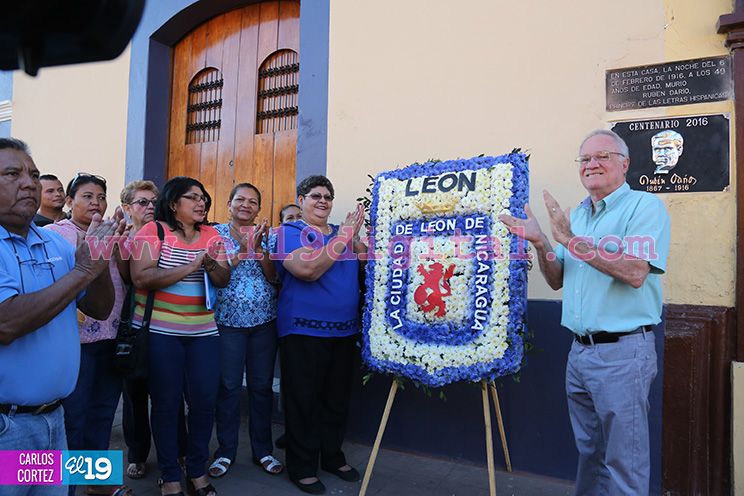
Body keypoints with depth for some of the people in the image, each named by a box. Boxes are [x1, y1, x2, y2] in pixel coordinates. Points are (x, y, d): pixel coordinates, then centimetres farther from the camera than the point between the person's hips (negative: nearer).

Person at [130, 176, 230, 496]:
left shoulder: (212, 235, 10)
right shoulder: (153, 231, -4)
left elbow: (224, 280, 7)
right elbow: (140, 277, -17)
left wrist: (210, 265, -14)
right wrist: (191, 266, -18)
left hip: (203, 330, 4)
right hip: (159, 330, -4)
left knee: (205, 400, 5)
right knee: (166, 402, 5)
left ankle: (197, 469, 26)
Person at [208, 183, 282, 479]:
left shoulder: (265, 234, 6)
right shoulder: (216, 233, 3)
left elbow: (273, 275, -3)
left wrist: (258, 247, -16)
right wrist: (241, 250, -19)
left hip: (264, 321, 2)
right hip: (227, 321, -1)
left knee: (262, 386, 9)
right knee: (228, 387, 5)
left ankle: (262, 450, 24)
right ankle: (226, 451, 23)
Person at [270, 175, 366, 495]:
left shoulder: (343, 233, 12)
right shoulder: (290, 232, -4)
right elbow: (308, 269, -22)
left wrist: (355, 237, -9)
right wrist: (343, 236, -17)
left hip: (344, 331, 6)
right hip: (304, 331, -5)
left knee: (337, 397, 16)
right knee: (304, 400, 5)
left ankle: (332, 456, 35)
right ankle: (302, 467, 23)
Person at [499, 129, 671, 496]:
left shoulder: (645, 206, -7)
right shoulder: (576, 215, 14)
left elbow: (635, 272, -22)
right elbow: (557, 280, 13)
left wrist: (571, 241, -21)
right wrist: (540, 244, -4)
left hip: (622, 352, -6)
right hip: (580, 351, 7)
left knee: (624, 462, 4)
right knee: (589, 453, 20)